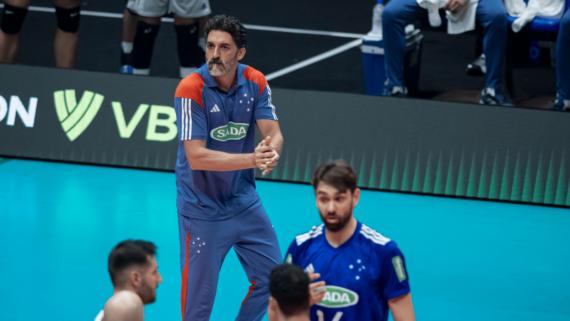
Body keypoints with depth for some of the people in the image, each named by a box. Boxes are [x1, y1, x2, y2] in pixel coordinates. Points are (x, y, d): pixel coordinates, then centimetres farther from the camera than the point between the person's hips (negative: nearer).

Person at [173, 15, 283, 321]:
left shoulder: (255, 82, -4)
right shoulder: (191, 89, -19)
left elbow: (274, 134, -8)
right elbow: (196, 156, -24)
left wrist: (271, 152, -33)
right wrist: (252, 159, -33)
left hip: (245, 203, 5)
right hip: (202, 210, -5)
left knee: (271, 278, 10)